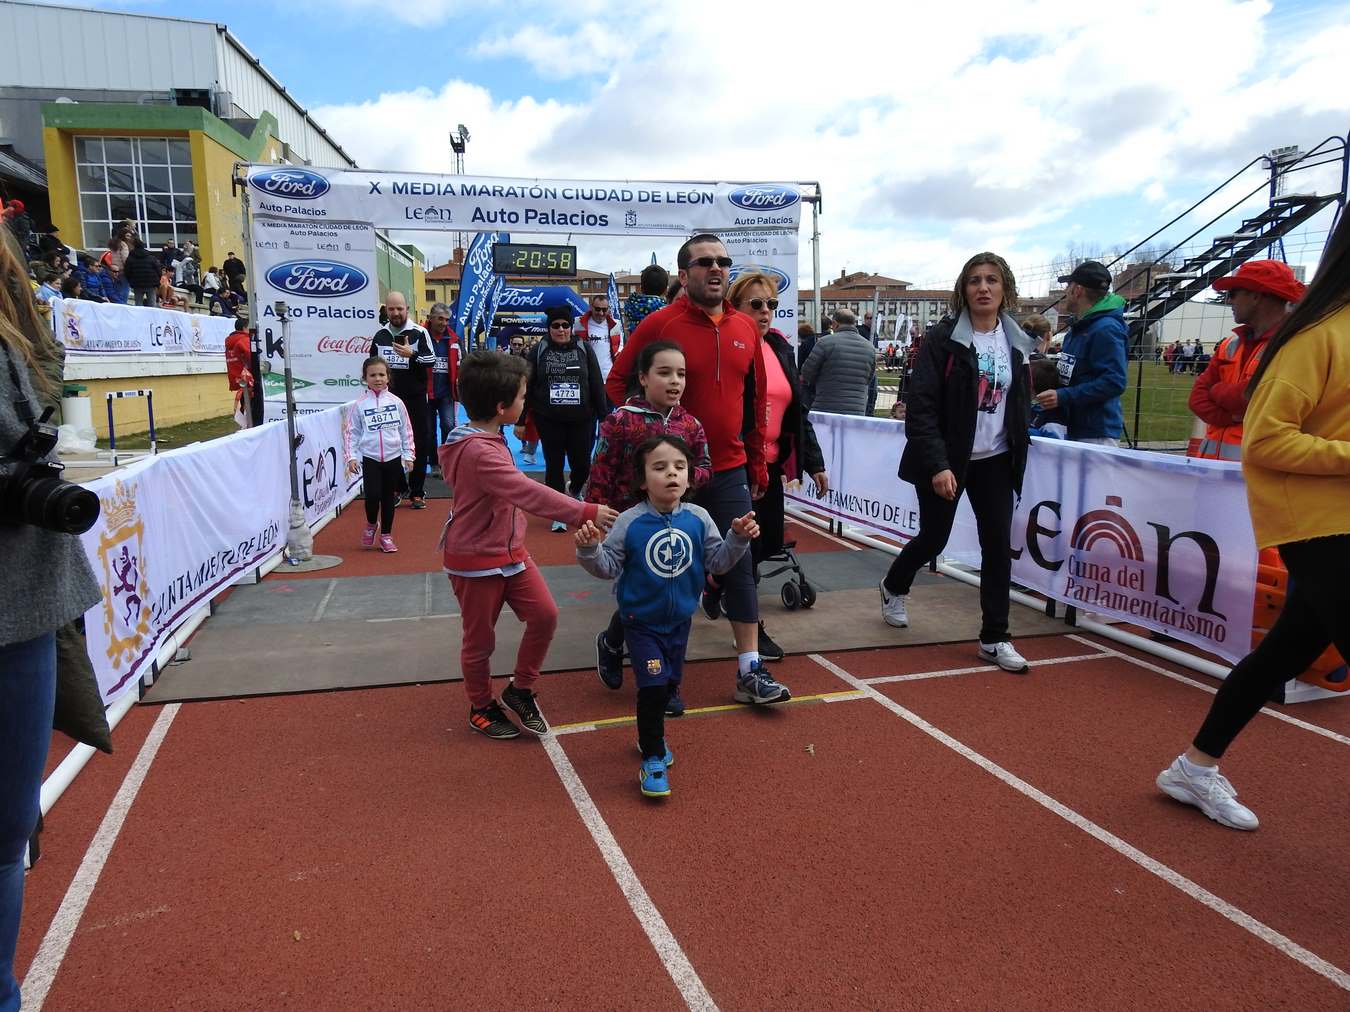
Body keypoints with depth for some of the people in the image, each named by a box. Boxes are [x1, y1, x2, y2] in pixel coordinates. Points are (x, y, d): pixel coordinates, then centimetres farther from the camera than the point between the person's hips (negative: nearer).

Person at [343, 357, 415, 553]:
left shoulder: (395, 402, 2)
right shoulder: (359, 405, -1)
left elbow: (406, 430, 6)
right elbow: (351, 432, 1)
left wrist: (408, 455, 4)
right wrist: (351, 457, -6)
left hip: (393, 458, 2)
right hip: (370, 458, -2)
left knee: (388, 497, 9)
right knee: (373, 494, -12)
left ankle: (386, 535, 21)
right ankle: (370, 524, 18)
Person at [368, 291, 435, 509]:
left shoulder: (418, 333, -4)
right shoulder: (380, 335, 9)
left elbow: (431, 361, -9)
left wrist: (412, 354, -22)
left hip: (415, 397, -4)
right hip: (388, 399, 4)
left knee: (419, 444, -1)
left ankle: (417, 492, 5)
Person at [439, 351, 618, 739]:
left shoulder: (486, 440, 4)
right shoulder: (479, 452, -27)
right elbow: (528, 493, -34)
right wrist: (585, 512, -34)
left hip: (510, 552, 8)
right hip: (476, 561, -8)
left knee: (544, 614, 0)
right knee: (480, 639, 8)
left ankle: (520, 689, 19)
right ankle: (482, 707, 29)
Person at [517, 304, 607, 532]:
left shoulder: (585, 348, 1)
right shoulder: (538, 351, 1)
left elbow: (597, 384, 1)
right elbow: (526, 387, 2)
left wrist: (604, 417, -2)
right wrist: (520, 421, 0)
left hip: (582, 419, 0)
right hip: (549, 421, 0)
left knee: (582, 464, 3)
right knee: (554, 466, 5)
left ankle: (574, 490, 39)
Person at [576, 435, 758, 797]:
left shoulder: (698, 518, -8)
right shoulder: (630, 522, -16)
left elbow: (718, 561, -1)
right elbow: (608, 566, -11)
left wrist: (739, 538, -16)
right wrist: (590, 549, -29)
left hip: (680, 620, 4)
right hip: (641, 622, -4)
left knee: (670, 684, 18)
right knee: (653, 685, -11)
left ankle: (651, 736, 44)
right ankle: (652, 759, 7)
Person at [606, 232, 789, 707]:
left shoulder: (745, 328, 7)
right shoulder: (659, 324, -8)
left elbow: (756, 401, 13)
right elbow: (617, 385, -2)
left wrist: (757, 462, 13)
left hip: (729, 471, 4)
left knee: (739, 565, 3)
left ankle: (750, 672, 11)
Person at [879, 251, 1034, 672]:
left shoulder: (1015, 342, 5)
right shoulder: (943, 338, -11)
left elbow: (1020, 406, 14)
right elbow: (921, 406, -16)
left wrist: (1018, 458, 11)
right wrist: (937, 465, -23)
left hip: (994, 462, 4)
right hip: (944, 461, -4)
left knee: (998, 545, 0)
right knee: (933, 538, 9)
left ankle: (994, 638, 12)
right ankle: (893, 589, 40)